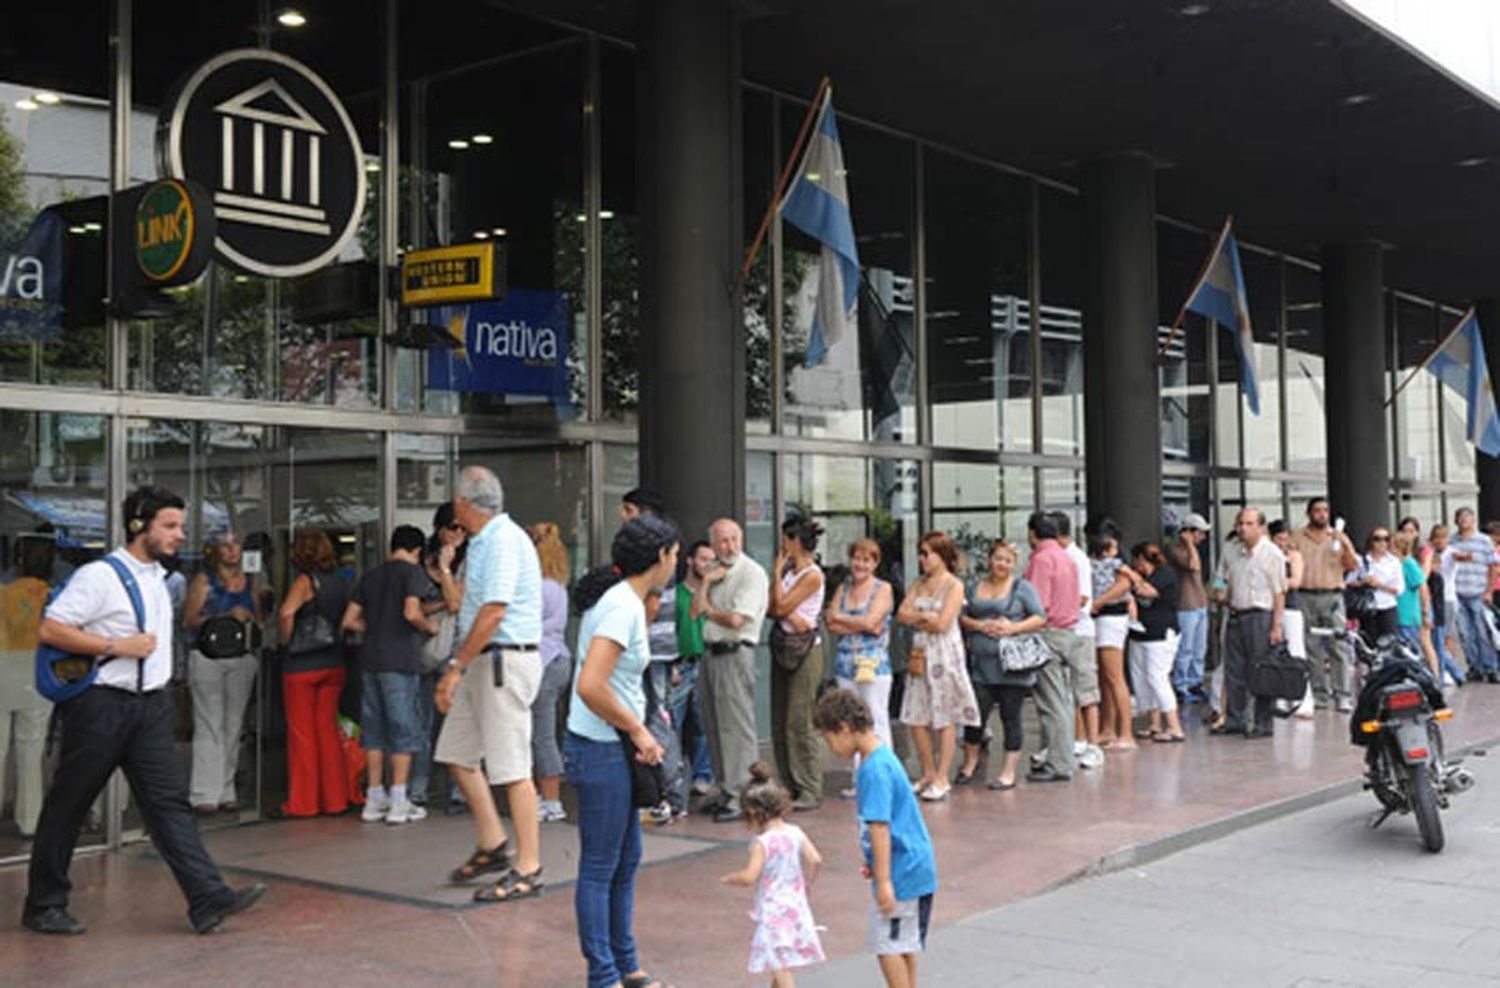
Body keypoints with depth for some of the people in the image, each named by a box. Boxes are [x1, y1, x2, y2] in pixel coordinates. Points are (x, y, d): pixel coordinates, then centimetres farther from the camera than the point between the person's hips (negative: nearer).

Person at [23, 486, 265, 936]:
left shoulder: (158, 577, 14)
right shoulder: (100, 575, -12)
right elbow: (49, 629, -17)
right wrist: (117, 647, -19)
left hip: (150, 705, 7)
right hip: (101, 705, -7)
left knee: (169, 801, -1)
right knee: (67, 807, 6)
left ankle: (209, 900, -8)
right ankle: (43, 906, 20)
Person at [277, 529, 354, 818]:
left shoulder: (306, 580, -12)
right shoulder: (340, 583, 7)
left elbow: (286, 612, -26)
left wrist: (284, 640, -13)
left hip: (302, 666, -6)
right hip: (334, 663, 6)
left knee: (301, 732, 3)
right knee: (328, 729, 12)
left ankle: (302, 802, 8)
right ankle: (335, 797, 14)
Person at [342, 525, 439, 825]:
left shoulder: (370, 576, 14)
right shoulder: (413, 571, -4)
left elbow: (349, 621, 12)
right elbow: (411, 612, -19)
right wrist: (429, 626, 0)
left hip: (370, 659, 6)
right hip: (400, 660, -6)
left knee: (374, 727, 10)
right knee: (403, 728, 0)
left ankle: (374, 799, 14)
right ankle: (398, 802, 0)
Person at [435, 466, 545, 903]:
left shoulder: (503, 540, -15)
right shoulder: (482, 541, 17)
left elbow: (493, 611, -23)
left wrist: (456, 668, -21)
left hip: (507, 661, -11)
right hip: (484, 661, 11)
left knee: (512, 767, -7)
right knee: (456, 753, 14)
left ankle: (528, 869, -1)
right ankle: (492, 845, 23)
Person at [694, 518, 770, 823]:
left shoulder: (751, 573, -10)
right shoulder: (716, 573, 16)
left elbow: (736, 619, -17)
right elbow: (696, 610, 8)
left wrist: (710, 610, 0)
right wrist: (706, 581, -4)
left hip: (734, 653, -9)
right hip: (710, 652, 9)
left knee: (737, 726, -7)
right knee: (715, 726, 13)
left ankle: (741, 796, -4)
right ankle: (725, 790, 23)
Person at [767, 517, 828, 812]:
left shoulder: (812, 575, -10)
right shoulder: (789, 571, 13)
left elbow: (781, 606, -16)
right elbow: (770, 608, 6)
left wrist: (777, 572, -7)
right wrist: (790, 615, -13)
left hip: (804, 650, -8)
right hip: (783, 648, 8)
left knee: (799, 722, -8)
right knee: (779, 722, 8)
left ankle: (810, 790, -3)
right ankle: (790, 785, 14)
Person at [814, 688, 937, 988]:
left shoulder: (874, 769, -21)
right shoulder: (883, 757, 10)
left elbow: (880, 827, -23)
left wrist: (883, 881, -22)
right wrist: (875, 865, 26)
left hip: (900, 872, -10)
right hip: (914, 866, 10)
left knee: (888, 946, -1)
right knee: (904, 945, 19)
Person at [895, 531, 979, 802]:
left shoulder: (954, 586, -6)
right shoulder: (920, 583, 14)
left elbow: (942, 624, -15)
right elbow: (902, 614, 4)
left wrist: (917, 617, -2)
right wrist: (928, 617, -8)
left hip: (944, 654, -6)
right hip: (920, 654, 7)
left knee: (945, 718, -2)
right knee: (916, 717, 6)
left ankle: (942, 778, 4)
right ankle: (928, 774, 19)